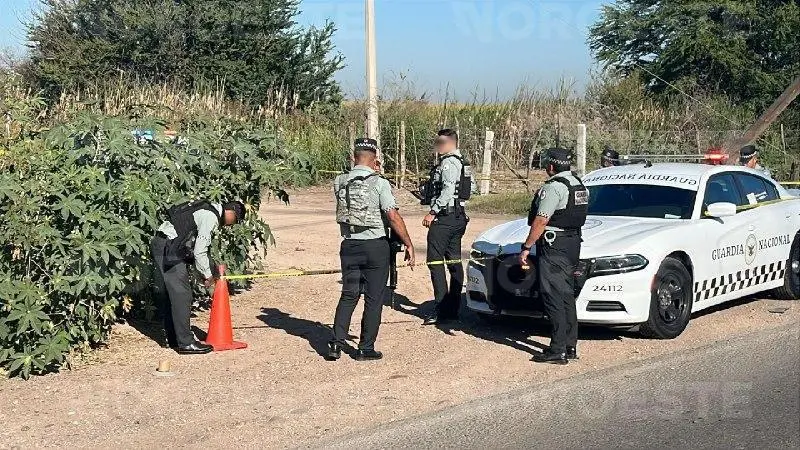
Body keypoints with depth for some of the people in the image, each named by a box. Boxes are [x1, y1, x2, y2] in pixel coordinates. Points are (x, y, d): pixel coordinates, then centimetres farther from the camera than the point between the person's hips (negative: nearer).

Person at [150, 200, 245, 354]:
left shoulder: (208, 209, 18)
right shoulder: (211, 217, -12)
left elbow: (195, 246, 21)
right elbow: (199, 252, -14)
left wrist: (204, 272, 19)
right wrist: (208, 275, -1)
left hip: (159, 244, 11)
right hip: (169, 248, -11)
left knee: (165, 294, 14)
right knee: (181, 294, -7)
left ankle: (174, 339, 21)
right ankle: (185, 343, -4)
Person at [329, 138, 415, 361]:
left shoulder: (339, 182, 0)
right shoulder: (379, 183, -12)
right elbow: (393, 217, -17)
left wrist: (370, 172, 22)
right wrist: (408, 244, -11)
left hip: (349, 246, 4)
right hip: (375, 246, -4)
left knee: (348, 295, 15)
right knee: (374, 298, 7)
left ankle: (336, 344, 7)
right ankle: (365, 349, 10)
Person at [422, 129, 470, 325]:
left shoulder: (448, 162, -14)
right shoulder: (460, 162, 17)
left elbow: (448, 190, -23)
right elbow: (470, 187, 19)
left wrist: (433, 212, -21)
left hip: (445, 218, -11)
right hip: (459, 217, 11)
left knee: (435, 261, -9)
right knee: (454, 261, 11)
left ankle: (441, 308, -12)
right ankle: (453, 307, 17)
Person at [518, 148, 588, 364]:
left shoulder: (553, 187, -16)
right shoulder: (579, 185, 14)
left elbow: (541, 221, -19)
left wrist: (526, 247, -15)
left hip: (554, 248, -10)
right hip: (573, 243, 10)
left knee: (553, 297, -8)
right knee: (567, 296, 14)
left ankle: (558, 350, -9)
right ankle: (570, 346, 19)